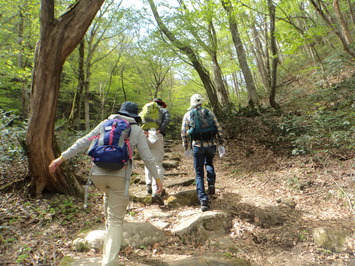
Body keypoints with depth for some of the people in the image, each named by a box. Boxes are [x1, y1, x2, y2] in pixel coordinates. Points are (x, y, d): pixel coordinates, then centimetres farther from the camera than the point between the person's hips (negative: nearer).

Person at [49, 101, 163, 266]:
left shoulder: (105, 124, 12)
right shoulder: (137, 130, 6)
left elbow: (84, 142, 6)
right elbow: (147, 157, 3)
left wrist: (62, 158, 11)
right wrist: (157, 178, 12)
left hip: (98, 173, 3)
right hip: (119, 175, -3)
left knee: (108, 194, 36)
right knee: (116, 220, 7)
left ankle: (110, 230, 46)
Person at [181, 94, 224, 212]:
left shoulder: (188, 115, 5)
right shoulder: (209, 112, 8)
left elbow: (184, 133, 2)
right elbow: (219, 129, 4)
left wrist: (186, 148, 12)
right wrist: (221, 144, 11)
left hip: (197, 146, -2)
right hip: (211, 145, 2)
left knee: (199, 174, 7)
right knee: (209, 163, 31)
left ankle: (203, 200, -2)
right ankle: (211, 183, 9)